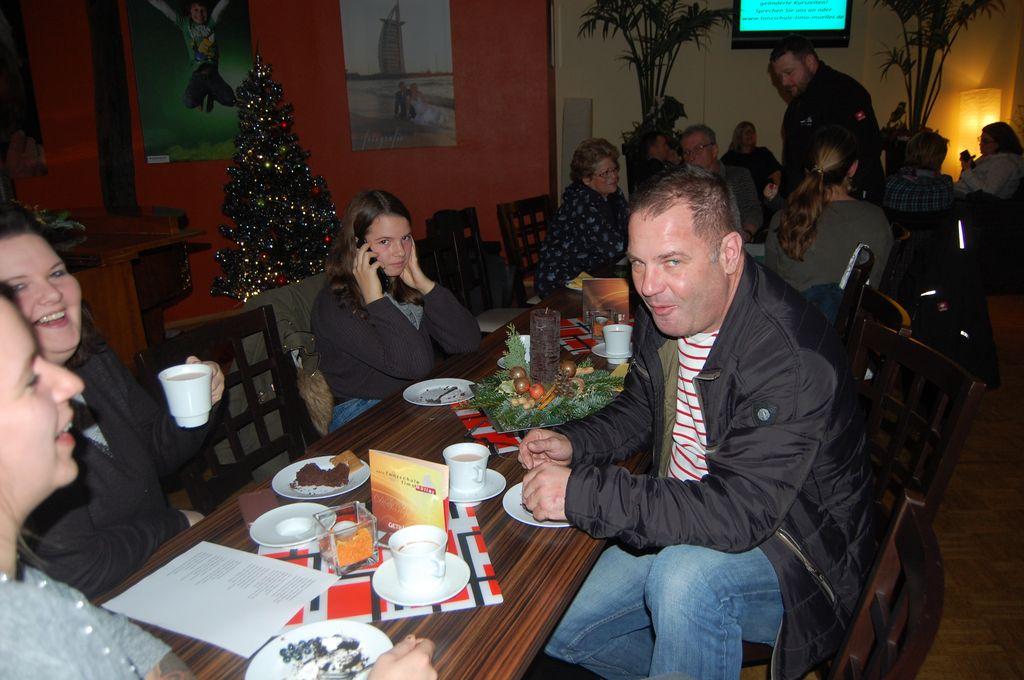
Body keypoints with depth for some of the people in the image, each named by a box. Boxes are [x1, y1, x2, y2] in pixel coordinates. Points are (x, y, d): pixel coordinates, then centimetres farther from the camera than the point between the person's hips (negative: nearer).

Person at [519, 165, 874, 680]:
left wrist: (582, 492, -34)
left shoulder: (793, 361, -30)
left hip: (793, 556, -7)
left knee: (684, 575, -38)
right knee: (555, 635, 6)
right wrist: (575, 442, -8)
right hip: (681, 528, 8)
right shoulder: (663, 312, -4)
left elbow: (737, 514, -36)